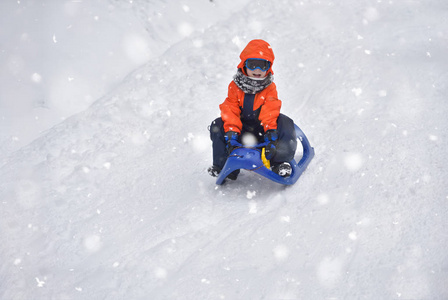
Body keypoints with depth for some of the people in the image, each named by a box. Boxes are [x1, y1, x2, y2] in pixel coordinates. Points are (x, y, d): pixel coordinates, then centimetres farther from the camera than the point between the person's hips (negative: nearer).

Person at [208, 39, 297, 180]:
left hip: (263, 131, -1)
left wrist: (271, 133, -34)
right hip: (242, 129, 1)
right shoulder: (235, 86, -3)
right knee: (217, 125, -20)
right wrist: (231, 134, -26)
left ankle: (280, 163, -19)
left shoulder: (270, 88, -4)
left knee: (284, 123, -28)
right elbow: (230, 111, -12)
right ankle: (224, 165, -10)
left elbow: (270, 112, -17)